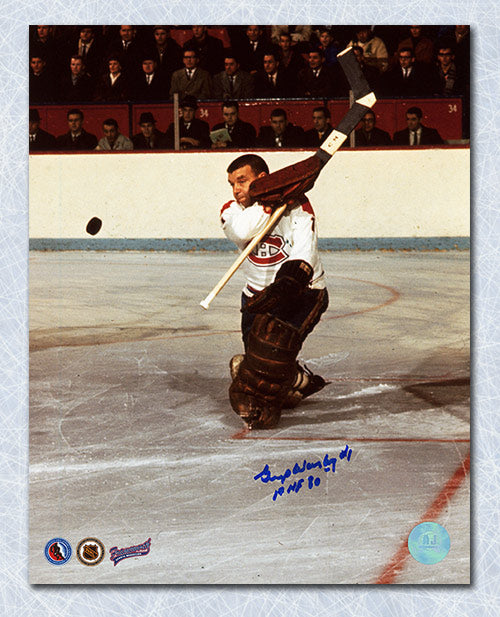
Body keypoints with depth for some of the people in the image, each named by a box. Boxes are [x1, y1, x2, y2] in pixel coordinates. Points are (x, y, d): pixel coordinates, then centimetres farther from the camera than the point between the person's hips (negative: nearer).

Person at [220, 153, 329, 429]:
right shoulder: (232, 210, -2)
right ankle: (301, 382, 29)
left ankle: (260, 404, -13)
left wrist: (291, 279, -45)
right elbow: (242, 231, -26)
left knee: (272, 338, -27)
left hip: (304, 290, -6)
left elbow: (304, 248, -28)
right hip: (258, 294, 6)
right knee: (255, 359, 4)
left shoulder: (296, 205, -14)